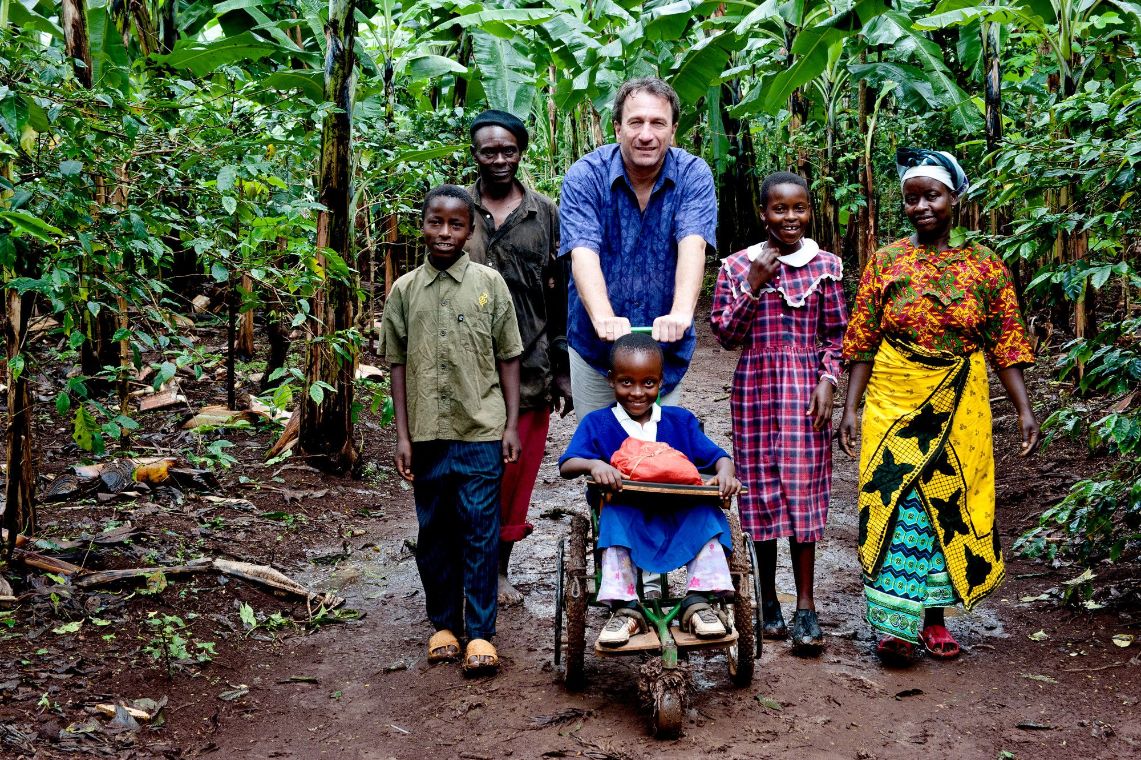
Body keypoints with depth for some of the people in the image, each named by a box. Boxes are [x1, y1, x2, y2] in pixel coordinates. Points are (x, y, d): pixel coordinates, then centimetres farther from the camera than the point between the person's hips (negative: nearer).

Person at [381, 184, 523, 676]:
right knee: (435, 531, 10)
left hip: (481, 431, -2)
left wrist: (512, 424, -1)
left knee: (480, 530, -1)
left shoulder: (489, 283, 1)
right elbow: (398, 365, 6)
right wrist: (402, 436, 2)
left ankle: (480, 632, 7)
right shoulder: (405, 290, 4)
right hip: (427, 432, 2)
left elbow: (508, 358, 4)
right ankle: (444, 624, 23)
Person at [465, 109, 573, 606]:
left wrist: (563, 370, 4)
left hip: (530, 367, 1)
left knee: (517, 474, 7)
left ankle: (499, 569, 21)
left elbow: (562, 298, 8)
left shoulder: (545, 214, 8)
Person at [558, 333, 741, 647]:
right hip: (626, 517, -2)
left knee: (706, 514, -27)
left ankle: (697, 603, -22)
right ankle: (625, 609, -31)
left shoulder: (680, 421, 11)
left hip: (677, 517, 2)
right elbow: (566, 465, -7)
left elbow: (718, 457, 5)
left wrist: (725, 472, -21)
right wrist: (594, 464, -31)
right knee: (614, 515, -34)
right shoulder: (598, 423, 5)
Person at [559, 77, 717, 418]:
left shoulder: (693, 175, -9)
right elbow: (583, 253, -25)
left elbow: (692, 246, -24)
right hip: (595, 348, 0)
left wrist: (680, 313, -42)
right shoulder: (585, 176, -12)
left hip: (665, 345, 0)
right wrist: (603, 318, -43)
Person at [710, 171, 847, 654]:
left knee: (803, 491, -3)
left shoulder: (825, 266, 4)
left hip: (805, 389, -1)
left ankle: (806, 606, 3)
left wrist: (827, 383, -6)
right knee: (761, 491, 6)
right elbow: (725, 334, 0)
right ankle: (768, 600, 18)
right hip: (754, 388, 1)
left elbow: (835, 334, 7)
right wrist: (754, 285, -10)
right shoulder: (738, 266, 4)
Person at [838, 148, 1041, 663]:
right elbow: (863, 342, 1)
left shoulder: (984, 265, 2)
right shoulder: (885, 262, 1)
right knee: (895, 503, -5)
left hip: (958, 408, 1)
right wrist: (851, 408, -4)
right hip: (893, 402, -1)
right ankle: (894, 623, 2)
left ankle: (932, 616, 19)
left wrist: (1024, 409, -3)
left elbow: (1005, 344, 3)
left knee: (950, 504, 5)